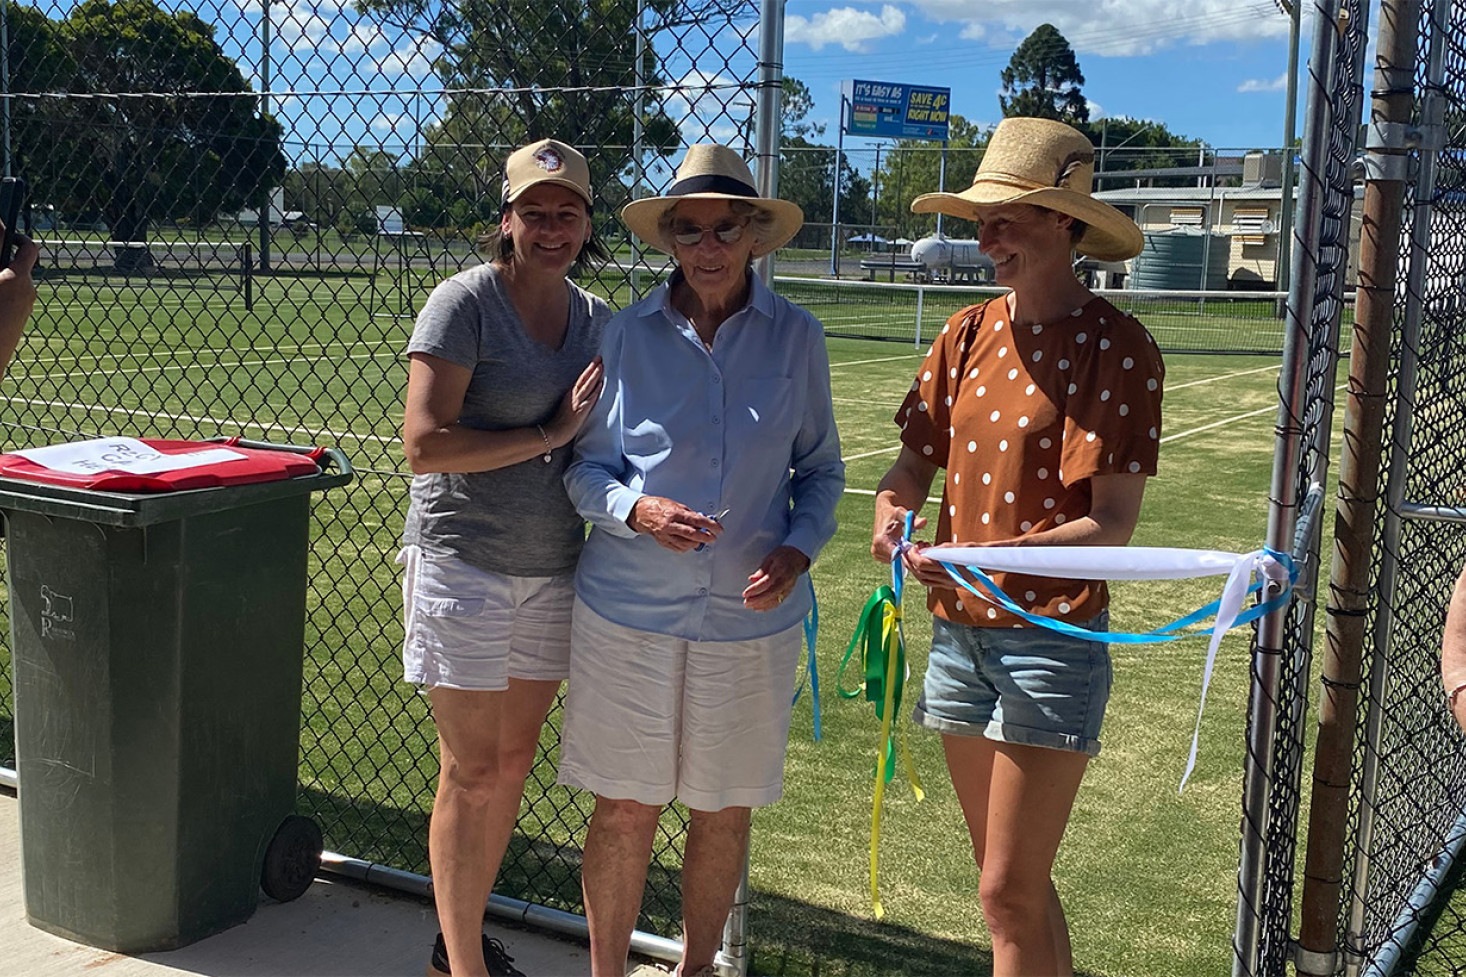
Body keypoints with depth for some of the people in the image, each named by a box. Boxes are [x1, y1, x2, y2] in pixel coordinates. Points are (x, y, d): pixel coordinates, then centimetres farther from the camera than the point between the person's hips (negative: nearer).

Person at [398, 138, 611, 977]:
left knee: (515, 760, 13)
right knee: (473, 773, -1)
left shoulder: (598, 320, 8)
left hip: (555, 565, 6)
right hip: (465, 563, -6)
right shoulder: (465, 302, -10)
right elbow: (424, 445, -18)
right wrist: (550, 434, -16)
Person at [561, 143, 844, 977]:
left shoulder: (796, 337, -1)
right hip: (630, 608, -1)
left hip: (751, 617, 1)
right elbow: (586, 469, 3)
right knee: (625, 811, 7)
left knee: (724, 811, 14)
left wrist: (798, 548, -11)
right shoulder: (628, 335, -2)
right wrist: (638, 510, -18)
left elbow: (822, 470, 7)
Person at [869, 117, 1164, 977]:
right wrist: (893, 512, -14)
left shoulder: (1118, 348, -11)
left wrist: (986, 557, -28)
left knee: (1010, 893, -4)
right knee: (1014, 882, 17)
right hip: (959, 632, 6)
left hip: (1052, 639, -6)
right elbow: (918, 457, 9)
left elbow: (1111, 527, -16)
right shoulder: (970, 334, 7)